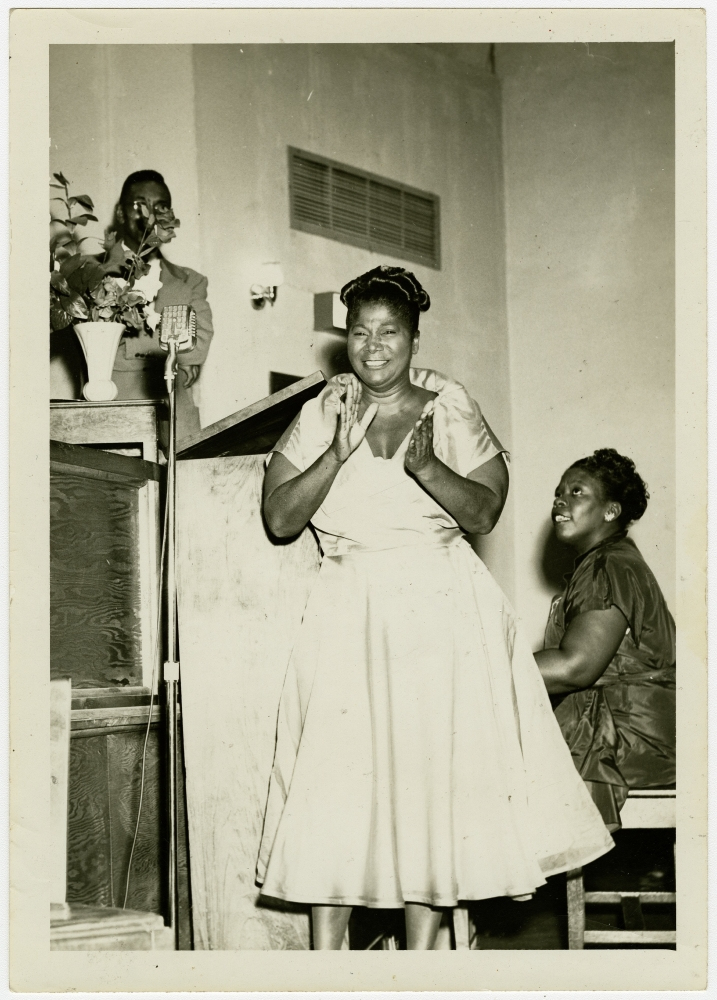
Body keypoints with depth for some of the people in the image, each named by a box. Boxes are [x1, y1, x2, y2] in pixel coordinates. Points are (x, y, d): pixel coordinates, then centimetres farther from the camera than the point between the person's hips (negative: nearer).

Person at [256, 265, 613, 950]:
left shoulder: (449, 410, 5)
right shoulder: (321, 415, 7)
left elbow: (484, 513, -3)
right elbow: (279, 520, 0)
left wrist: (424, 464, -18)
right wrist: (338, 454, -11)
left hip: (441, 610, 0)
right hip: (350, 608, 1)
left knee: (434, 770, -3)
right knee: (335, 773, -5)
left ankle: (422, 952, 4)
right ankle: (326, 957, 1)